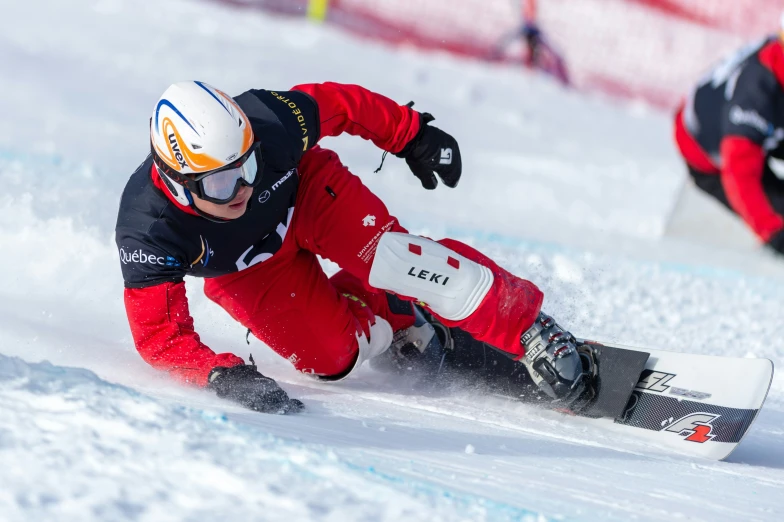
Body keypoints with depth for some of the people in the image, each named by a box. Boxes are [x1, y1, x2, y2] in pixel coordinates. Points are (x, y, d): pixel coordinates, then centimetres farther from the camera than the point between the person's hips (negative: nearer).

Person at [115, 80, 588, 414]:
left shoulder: (268, 122, -36)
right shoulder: (147, 231, -38)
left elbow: (341, 104, -16)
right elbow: (160, 336, -33)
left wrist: (412, 134, -4)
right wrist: (225, 376, -48)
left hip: (305, 193, 0)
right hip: (248, 271, 0)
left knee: (385, 255, -26)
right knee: (335, 356, -13)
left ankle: (528, 327, -13)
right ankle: (401, 318, 20)